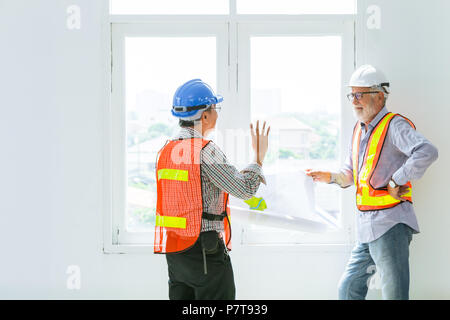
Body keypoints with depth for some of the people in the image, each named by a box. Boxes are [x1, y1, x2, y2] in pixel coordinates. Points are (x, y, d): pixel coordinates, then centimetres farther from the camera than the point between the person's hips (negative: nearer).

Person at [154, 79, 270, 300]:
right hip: (205, 250, -8)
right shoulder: (205, 150, -15)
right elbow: (245, 189, -14)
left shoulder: (166, 151, 10)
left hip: (174, 250, 8)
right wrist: (259, 157, 1)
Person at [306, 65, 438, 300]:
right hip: (366, 228, 9)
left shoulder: (394, 125, -11)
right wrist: (331, 177, 6)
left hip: (390, 225, -9)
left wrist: (396, 182, -23)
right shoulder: (359, 129, 16)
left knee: (394, 294, -4)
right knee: (349, 289, 15)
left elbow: (427, 152, -29)